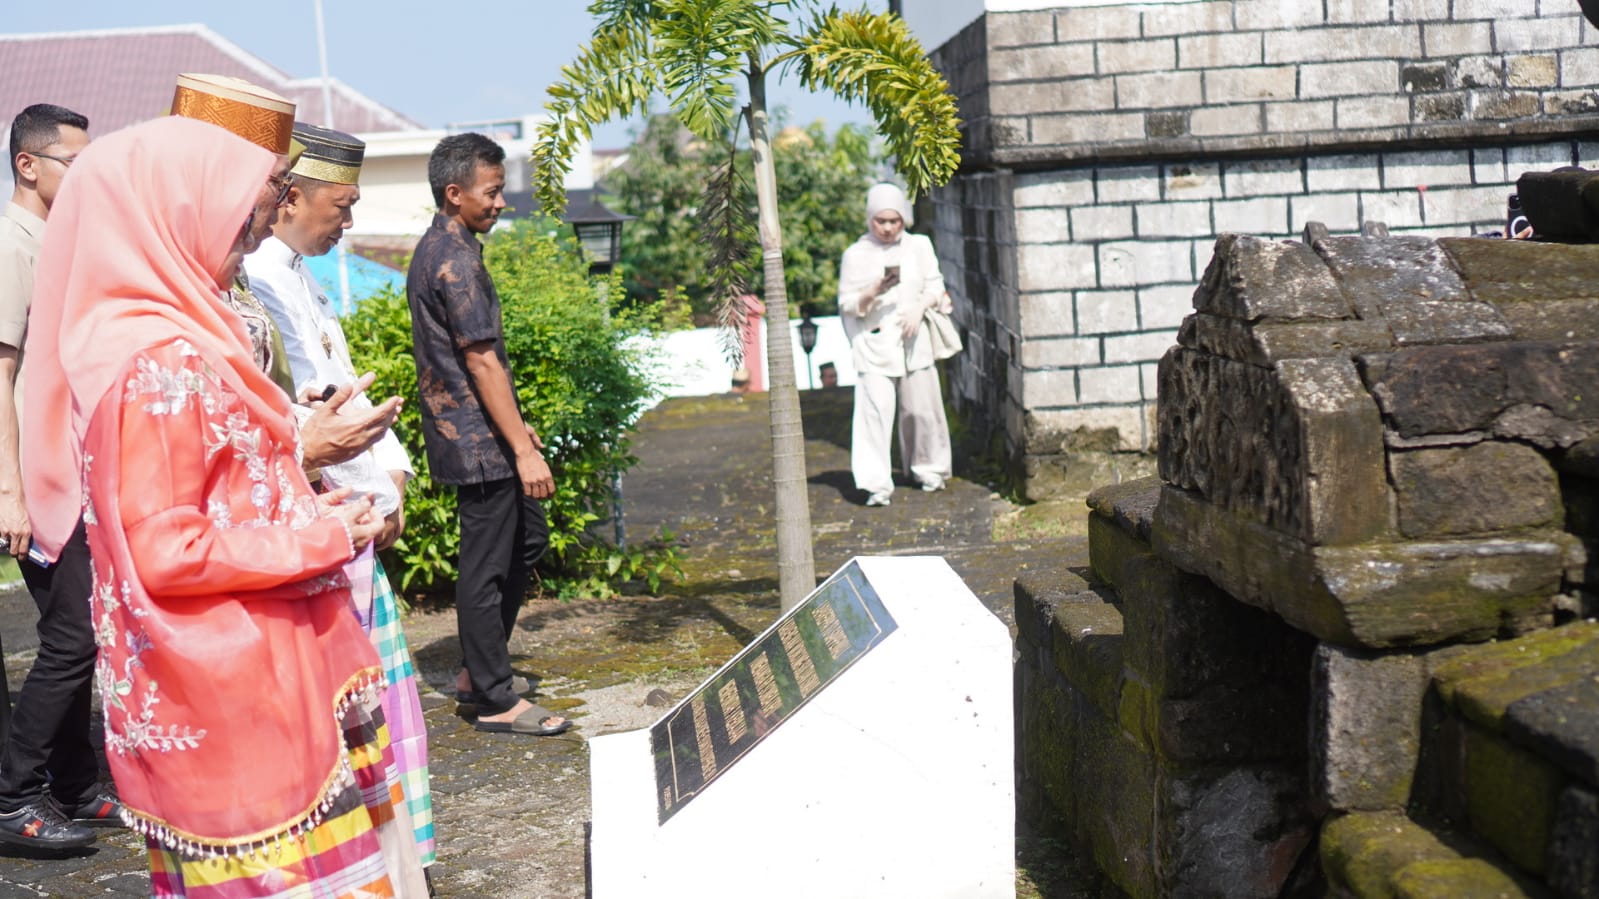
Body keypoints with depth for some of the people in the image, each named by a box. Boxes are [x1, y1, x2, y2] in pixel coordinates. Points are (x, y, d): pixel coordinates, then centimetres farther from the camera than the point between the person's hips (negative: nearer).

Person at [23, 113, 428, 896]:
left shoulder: (167, 345, 10)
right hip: (224, 683, -9)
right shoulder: (160, 367, -20)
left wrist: (304, 509, 7)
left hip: (222, 670, 9)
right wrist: (319, 540, -15)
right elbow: (164, 553, -22)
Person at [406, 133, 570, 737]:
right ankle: (496, 701, 8)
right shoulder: (456, 260, -17)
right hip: (478, 440, -11)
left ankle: (478, 669, 26)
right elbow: (481, 360, -21)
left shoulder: (436, 249, 15)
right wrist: (523, 449, -20)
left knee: (528, 539, 18)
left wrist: (515, 423, 25)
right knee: (486, 566, -2)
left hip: (475, 431, 11)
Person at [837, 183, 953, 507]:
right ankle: (876, 484, -12)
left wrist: (920, 306, -9)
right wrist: (872, 293, -18)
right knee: (875, 411, -12)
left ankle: (928, 469, 28)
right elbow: (846, 304, 1)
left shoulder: (919, 246, 9)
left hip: (913, 342, 3)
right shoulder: (856, 255, 2)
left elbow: (935, 285, 11)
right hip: (874, 344, -2)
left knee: (921, 409, 9)